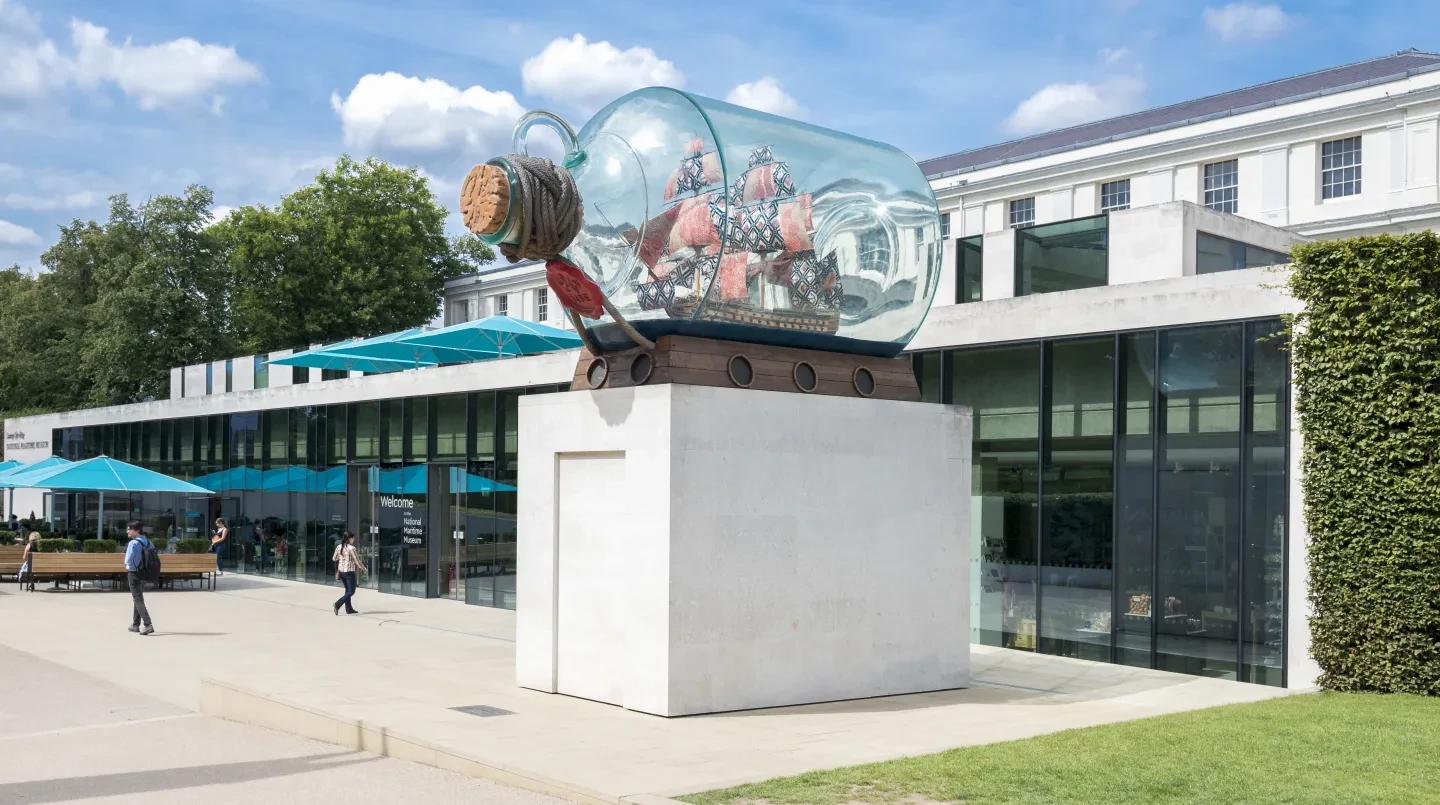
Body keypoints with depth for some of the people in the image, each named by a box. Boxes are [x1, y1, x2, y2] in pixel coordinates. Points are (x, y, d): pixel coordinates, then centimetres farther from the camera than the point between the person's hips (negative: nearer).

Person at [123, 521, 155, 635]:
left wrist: (128, 567, 2)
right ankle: (135, 625, 29)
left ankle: (148, 625, -20)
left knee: (138, 600, -8)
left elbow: (128, 560, -19)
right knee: (138, 598, 20)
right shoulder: (147, 542, 7)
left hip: (134, 573, -8)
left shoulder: (133, 543, -17)